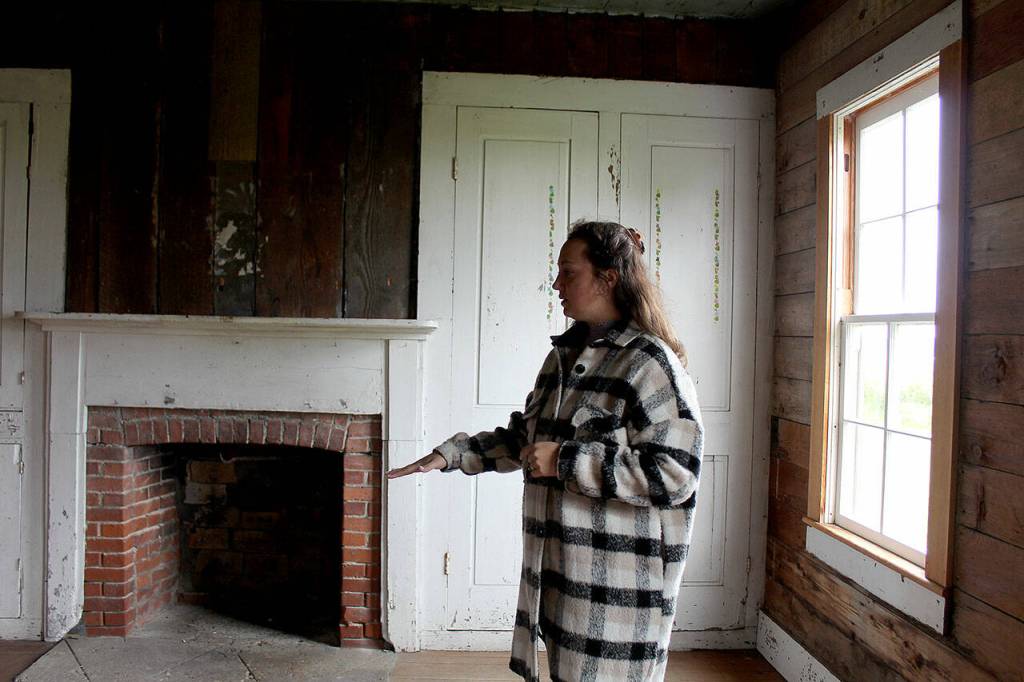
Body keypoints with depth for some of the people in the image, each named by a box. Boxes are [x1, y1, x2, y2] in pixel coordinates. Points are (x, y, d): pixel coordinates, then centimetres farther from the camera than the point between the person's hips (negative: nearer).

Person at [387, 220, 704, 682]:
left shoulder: (650, 363, -14)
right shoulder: (564, 355, 11)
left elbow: (673, 475, -21)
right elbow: (523, 437, 20)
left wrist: (565, 462, -20)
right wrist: (450, 454, 11)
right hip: (561, 566, 7)